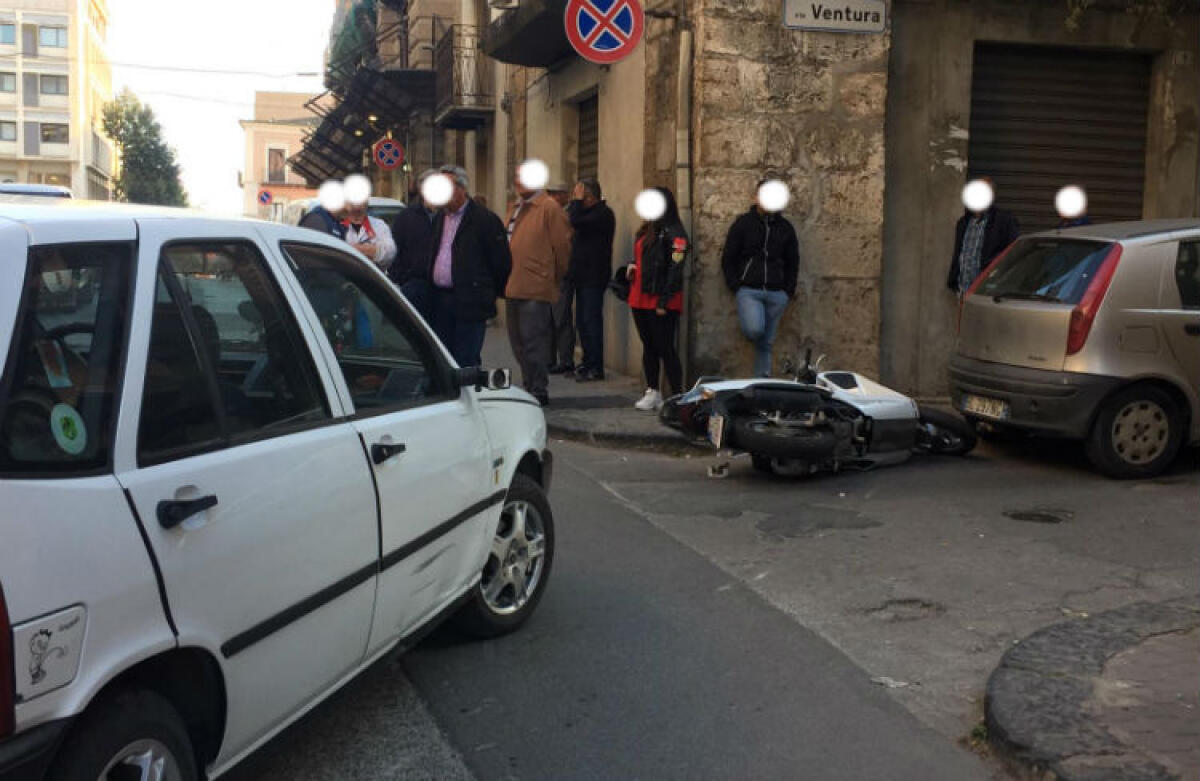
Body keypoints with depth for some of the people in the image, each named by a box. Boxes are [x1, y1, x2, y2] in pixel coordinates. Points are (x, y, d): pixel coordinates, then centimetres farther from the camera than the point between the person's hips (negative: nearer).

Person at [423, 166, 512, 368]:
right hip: (439, 302, 7)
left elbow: (502, 263, -6)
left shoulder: (485, 220, -7)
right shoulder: (439, 218, 15)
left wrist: (490, 293, -1)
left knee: (466, 361, -4)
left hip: (469, 304, -7)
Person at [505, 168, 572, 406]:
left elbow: (562, 245, -9)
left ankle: (539, 392, 2)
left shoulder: (549, 208, -8)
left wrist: (556, 277, 0)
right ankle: (529, 387, 26)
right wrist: (508, 279, 19)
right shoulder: (515, 208, 17)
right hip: (513, 287, 9)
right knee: (518, 342, 14)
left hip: (536, 290, -9)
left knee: (533, 342, -6)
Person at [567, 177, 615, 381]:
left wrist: (576, 201, -11)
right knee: (582, 321, 12)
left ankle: (596, 368, -7)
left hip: (594, 278, -10)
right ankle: (587, 363, 18)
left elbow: (576, 222, -24)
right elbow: (573, 226, 16)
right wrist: (574, 203, 10)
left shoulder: (603, 213, -13)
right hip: (582, 276, 10)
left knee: (591, 321, -10)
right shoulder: (588, 212, 20)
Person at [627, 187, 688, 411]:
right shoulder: (646, 230, 16)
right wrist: (632, 267, 6)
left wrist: (663, 302, -19)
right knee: (648, 346, 13)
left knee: (665, 349, -6)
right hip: (640, 299, 9)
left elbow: (675, 269, -16)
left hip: (661, 303, -9)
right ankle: (652, 392, 21)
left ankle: (677, 396, 0)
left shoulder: (673, 233, -11)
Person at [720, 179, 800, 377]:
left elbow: (793, 263, 18)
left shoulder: (785, 227, 11)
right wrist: (736, 287, -4)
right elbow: (728, 258, 5)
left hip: (776, 294, 3)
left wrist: (789, 291, 7)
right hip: (748, 291, -3)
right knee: (754, 329, -26)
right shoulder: (743, 223, 3)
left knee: (766, 343, 5)